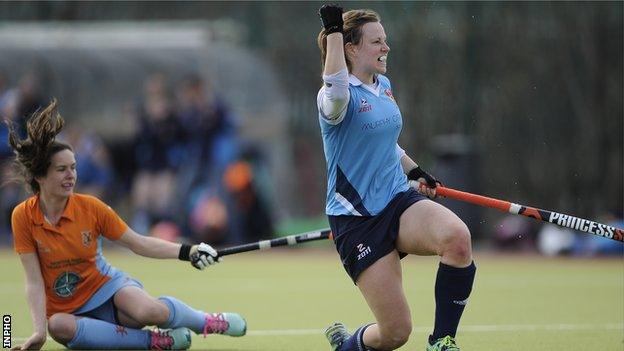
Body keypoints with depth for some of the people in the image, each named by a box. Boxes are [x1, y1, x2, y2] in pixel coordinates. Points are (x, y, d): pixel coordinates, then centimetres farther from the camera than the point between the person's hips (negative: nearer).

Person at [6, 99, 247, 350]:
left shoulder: (90, 207, -8)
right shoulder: (23, 217, -13)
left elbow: (139, 244, -3)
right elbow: (34, 282, -13)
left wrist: (187, 252, -15)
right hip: (66, 310, 0)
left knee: (149, 311, -35)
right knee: (58, 326, -39)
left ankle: (209, 322, -3)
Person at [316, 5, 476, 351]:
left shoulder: (384, 86, 12)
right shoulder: (336, 96, -12)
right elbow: (336, 95, -39)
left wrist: (415, 170, 31)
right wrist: (334, 32, -35)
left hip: (400, 200, 6)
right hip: (356, 217, -6)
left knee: (457, 237, -30)